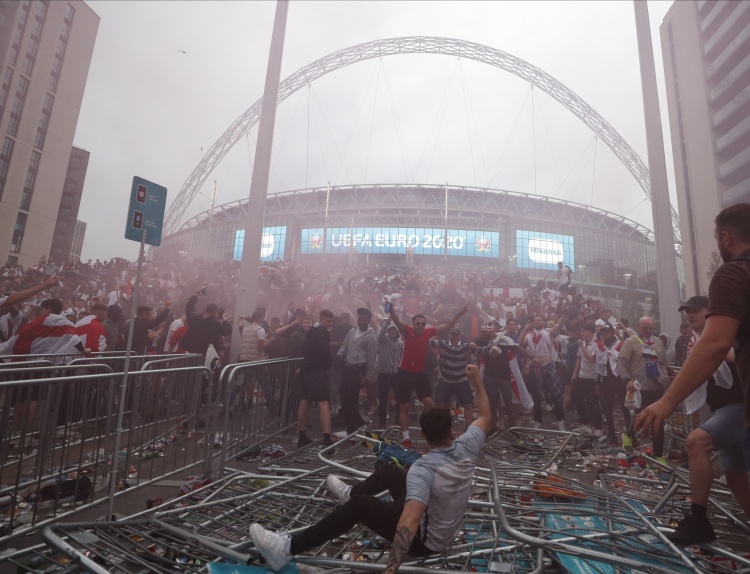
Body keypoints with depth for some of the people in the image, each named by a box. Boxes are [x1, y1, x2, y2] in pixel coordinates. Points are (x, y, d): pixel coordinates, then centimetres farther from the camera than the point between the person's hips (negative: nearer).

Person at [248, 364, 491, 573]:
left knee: (359, 505, -15)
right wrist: (477, 379, 3)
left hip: (426, 540, -7)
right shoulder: (466, 447, -15)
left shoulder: (422, 470, -34)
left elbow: (410, 522, -46)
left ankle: (289, 548, -14)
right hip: (445, 529, 7)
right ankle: (350, 492, 45)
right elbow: (485, 416, 0)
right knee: (389, 471, 17)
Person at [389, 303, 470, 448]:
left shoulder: (428, 332, -2)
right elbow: (396, 321, -30)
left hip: (420, 372, 4)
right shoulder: (407, 331, -13)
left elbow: (447, 325, 3)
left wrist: (460, 313, -2)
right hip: (405, 372, -3)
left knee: (429, 402, 1)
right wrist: (391, 308, -49)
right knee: (404, 406, 5)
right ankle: (406, 438, 16)